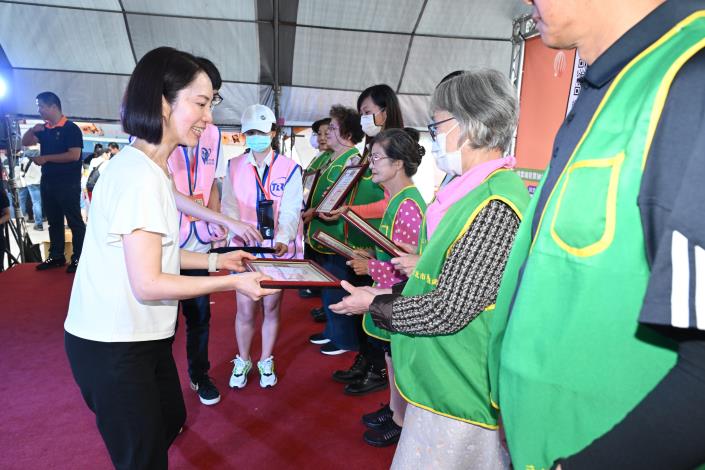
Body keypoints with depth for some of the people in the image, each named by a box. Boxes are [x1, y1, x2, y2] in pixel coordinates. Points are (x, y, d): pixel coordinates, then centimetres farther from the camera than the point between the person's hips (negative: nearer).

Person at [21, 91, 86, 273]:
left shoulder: (71, 128, -8)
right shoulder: (44, 129, 14)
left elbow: (74, 155, -18)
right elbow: (25, 142, 16)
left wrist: (46, 158, -15)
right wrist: (32, 130, -2)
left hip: (68, 184, -8)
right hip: (47, 182, 8)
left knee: (74, 221, -3)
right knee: (54, 221, 13)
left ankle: (78, 258, 2)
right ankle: (56, 256, 22)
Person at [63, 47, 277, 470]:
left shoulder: (147, 168, 8)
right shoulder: (140, 176, -23)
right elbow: (149, 284, -24)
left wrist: (214, 260, 11)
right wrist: (233, 282, -16)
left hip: (142, 337, 10)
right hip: (115, 349, -9)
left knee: (170, 421, 25)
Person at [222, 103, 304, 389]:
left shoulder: (289, 168, -2)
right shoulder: (234, 167, 4)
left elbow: (291, 210, -11)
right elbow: (229, 206, -3)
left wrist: (281, 240, -28)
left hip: (278, 250, -1)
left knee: (271, 308, 10)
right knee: (245, 310, 5)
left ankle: (266, 362, 31)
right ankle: (242, 361, 29)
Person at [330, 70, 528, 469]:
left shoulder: (494, 205, -23)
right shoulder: (482, 190, 9)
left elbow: (446, 311, -23)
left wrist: (375, 304, -10)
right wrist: (389, 292, 7)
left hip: (458, 395, -9)